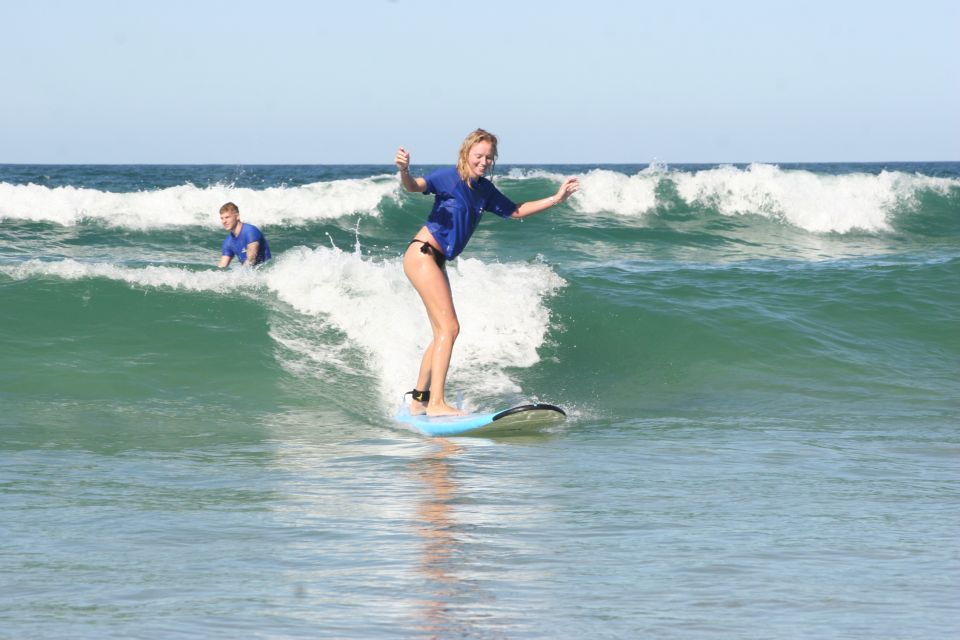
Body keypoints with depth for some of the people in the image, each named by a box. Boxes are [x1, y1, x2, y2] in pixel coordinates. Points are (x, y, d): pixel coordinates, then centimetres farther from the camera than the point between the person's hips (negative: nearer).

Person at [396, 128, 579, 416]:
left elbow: (515, 211, 23)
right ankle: (436, 403, -20)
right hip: (421, 254, -9)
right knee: (449, 328, -16)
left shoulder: (485, 190, 10)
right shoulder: (448, 177, -13)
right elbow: (414, 186, -29)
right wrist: (404, 171, -52)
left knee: (442, 333, 13)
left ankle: (419, 399, 23)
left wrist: (556, 199, 17)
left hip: (437, 262, 9)